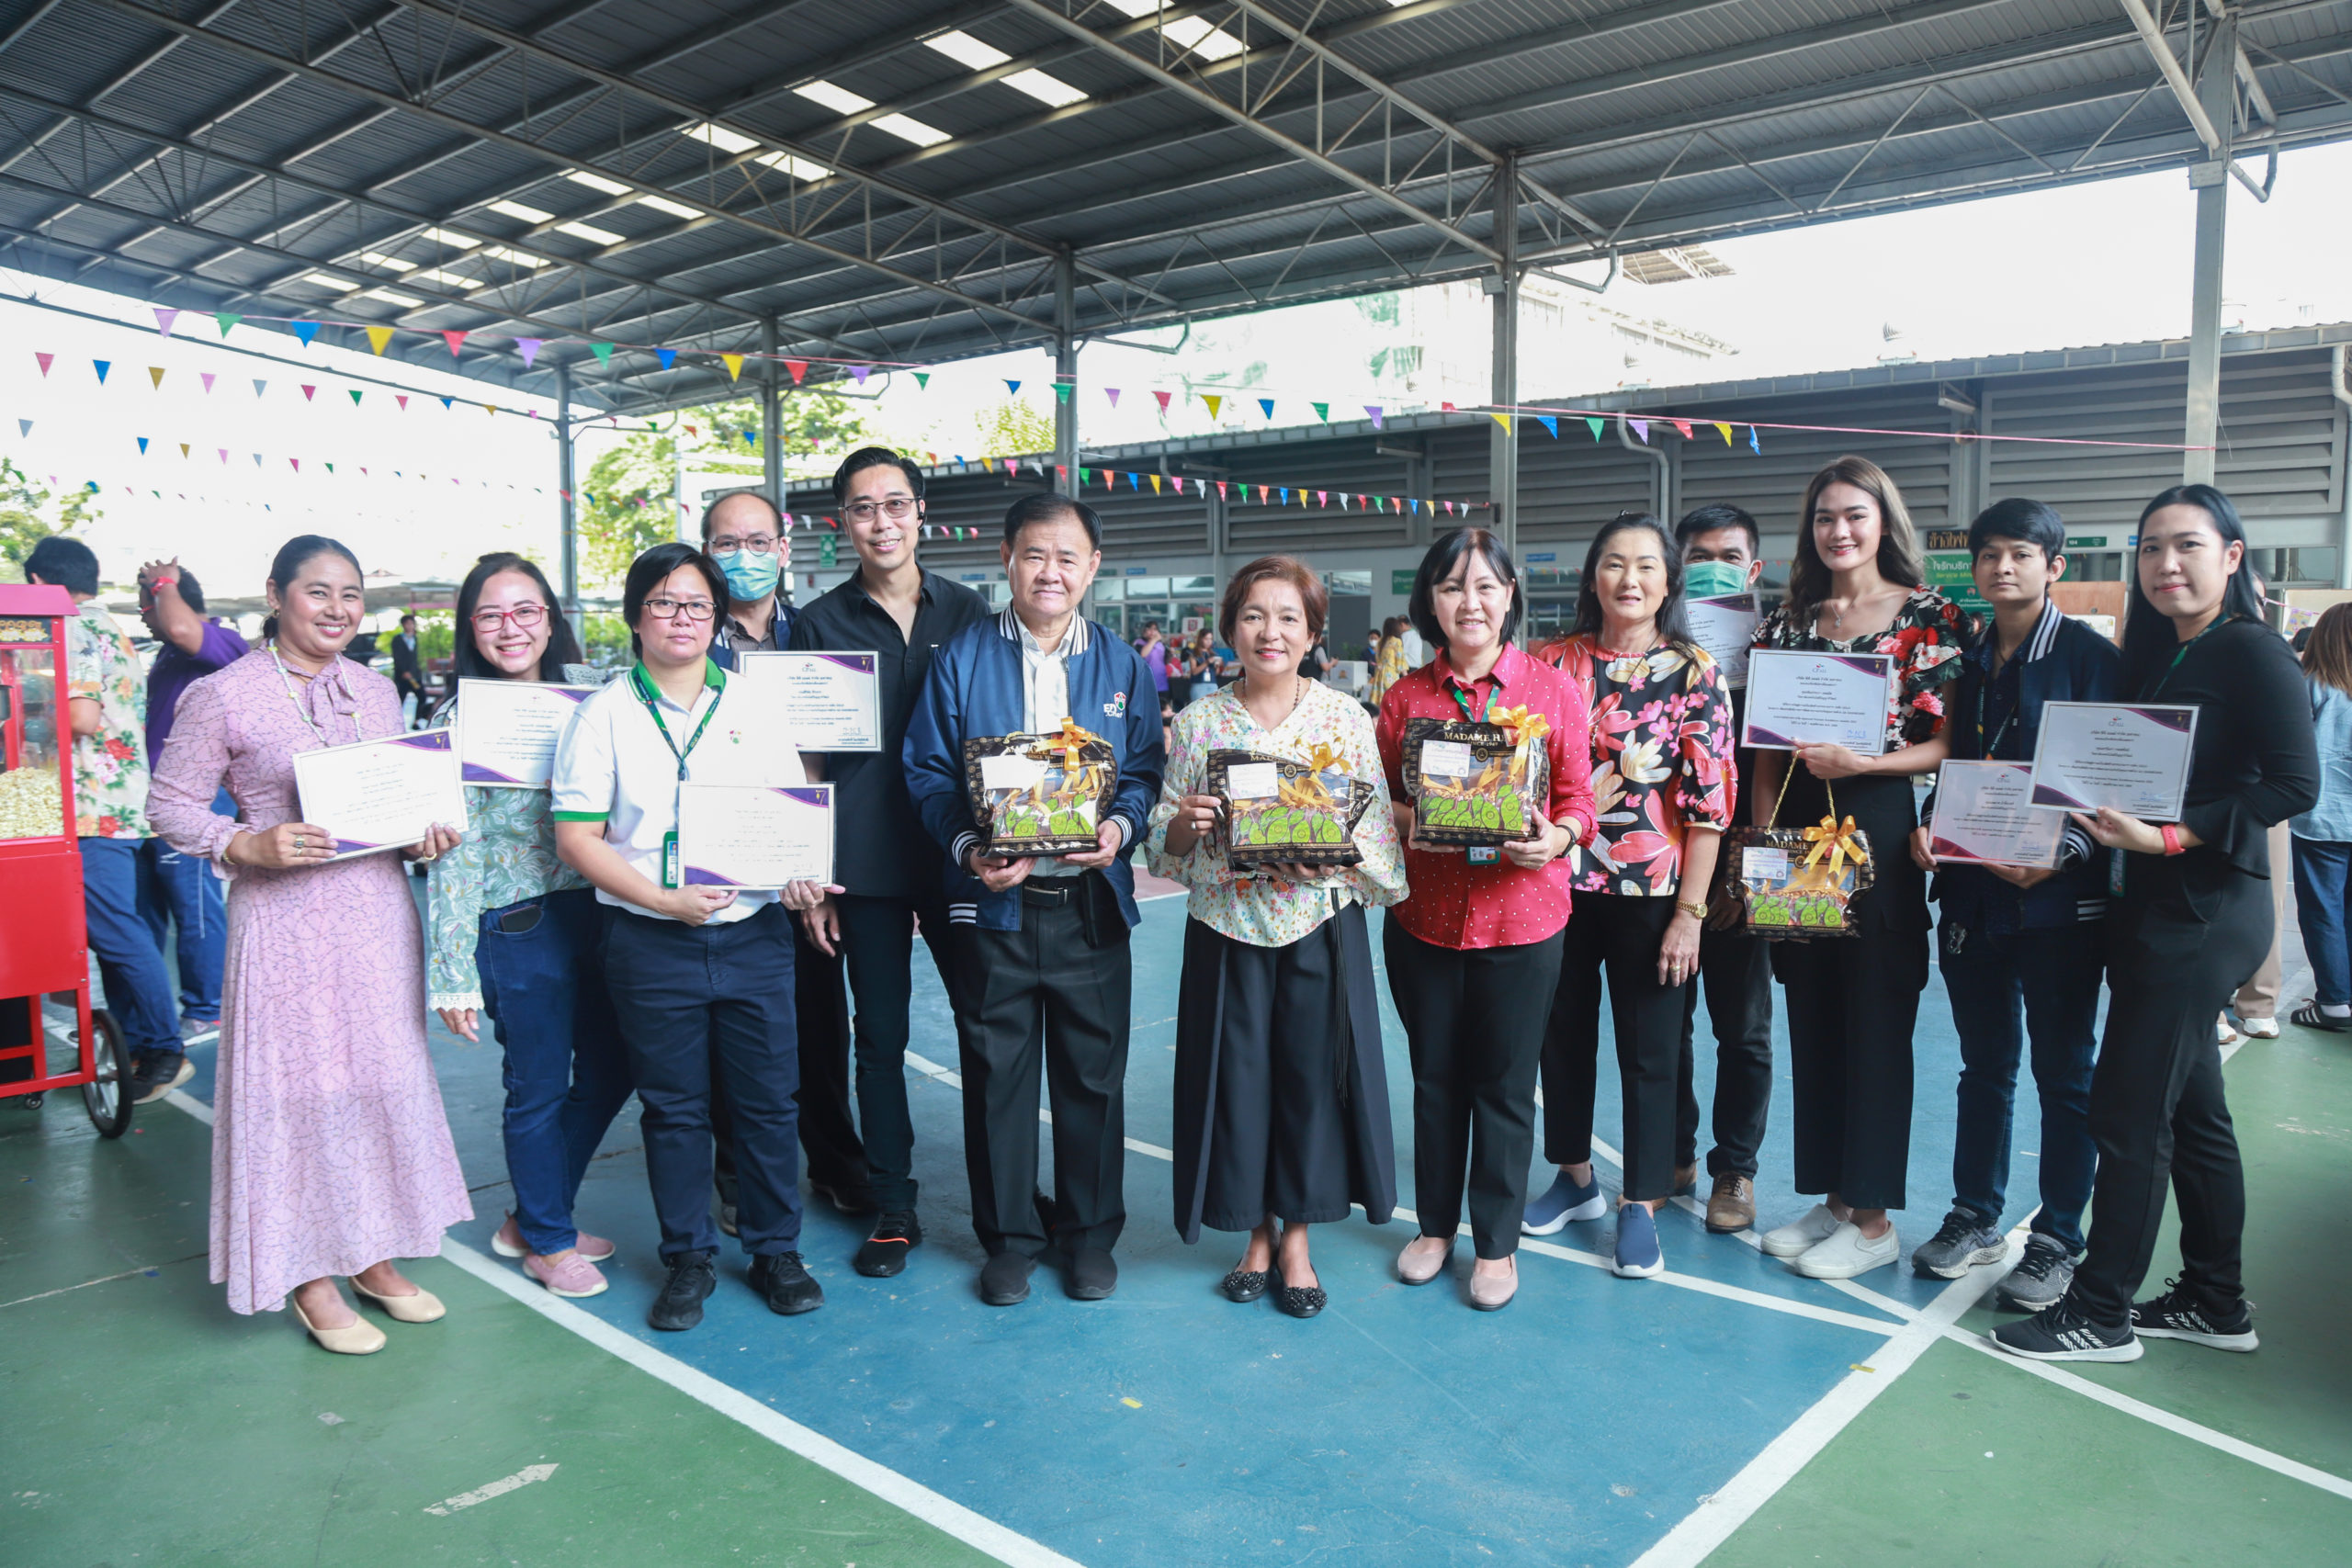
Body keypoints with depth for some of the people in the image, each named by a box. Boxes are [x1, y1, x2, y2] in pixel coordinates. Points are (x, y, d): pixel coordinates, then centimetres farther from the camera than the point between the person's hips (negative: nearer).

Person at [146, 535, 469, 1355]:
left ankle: (373, 1254, 28)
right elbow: (172, 806, -3)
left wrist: (427, 833, -3)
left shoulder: (377, 690, 9)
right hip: (285, 917, -5)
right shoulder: (224, 696, -6)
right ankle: (309, 1276, 19)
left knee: (389, 1074, 11)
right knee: (300, 1083, 2)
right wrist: (250, 846, -18)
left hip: (378, 908, 5)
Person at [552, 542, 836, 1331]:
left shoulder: (754, 710, 8)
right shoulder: (604, 715, 1)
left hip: (753, 934, 2)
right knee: (673, 1107, 9)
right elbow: (576, 837, -4)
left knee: (767, 1099, 7)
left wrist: (799, 876, -10)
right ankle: (689, 1258, 26)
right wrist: (664, 899, -15)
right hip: (651, 941, -1)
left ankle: (775, 1248, 24)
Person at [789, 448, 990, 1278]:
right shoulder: (819, 624, 2)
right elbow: (808, 762, 3)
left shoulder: (967, 611, 4)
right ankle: (893, 1205, 23)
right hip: (865, 866, 0)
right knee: (880, 1036, 8)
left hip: (960, 858, 1)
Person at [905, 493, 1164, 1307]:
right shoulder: (961, 658, 3)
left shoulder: (1123, 665, 8)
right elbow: (927, 771, 0)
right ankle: (1008, 1235, 24)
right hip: (994, 902, -1)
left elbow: (1146, 771, 6)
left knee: (1093, 1073, 9)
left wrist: (1121, 827, -14)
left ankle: (1091, 1232, 27)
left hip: (1092, 901, 1)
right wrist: (967, 849, -15)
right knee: (996, 1073, 7)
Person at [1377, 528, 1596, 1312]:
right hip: (1424, 914, 2)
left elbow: (1578, 801, -1)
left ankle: (1497, 1243, 26)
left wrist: (1554, 838, -21)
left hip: (1520, 917, -2)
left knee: (1504, 1083, 8)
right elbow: (1380, 801, 7)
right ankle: (1436, 1225, 34)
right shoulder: (1404, 696, 3)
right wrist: (1410, 821, -14)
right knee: (1435, 1076, 15)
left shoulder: (1552, 690, -2)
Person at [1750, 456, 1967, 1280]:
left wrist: (1861, 762, -20)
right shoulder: (1789, 621, 11)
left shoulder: (1931, 616, -1)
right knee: (1811, 1018, 9)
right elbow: (1767, 748, 10)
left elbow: (1946, 743, -6)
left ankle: (1875, 1218, 12)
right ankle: (1833, 1197, 23)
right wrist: (1764, 836, 1)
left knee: (1876, 1020, 0)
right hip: (1798, 833, 5)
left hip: (1880, 829, -5)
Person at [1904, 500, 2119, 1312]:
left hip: (2060, 902, -5)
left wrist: (2062, 854, -22)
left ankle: (2056, 1243, 18)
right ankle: (1975, 1218, 28)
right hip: (1972, 896, 5)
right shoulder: (1968, 661, 11)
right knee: (1984, 1066, 16)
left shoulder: (2091, 657, -5)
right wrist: (1927, 829, -3)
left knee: (2064, 1074, 6)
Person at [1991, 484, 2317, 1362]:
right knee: (2191, 1109, 16)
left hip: (2206, 915, -9)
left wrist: (2170, 835, -23)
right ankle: (2215, 1303, 28)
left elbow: (2295, 783, -18)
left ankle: (2101, 1314, 6)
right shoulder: (2156, 659, 14)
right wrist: (2101, 824, 0)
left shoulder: (2252, 653, -11)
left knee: (2129, 1110, -5)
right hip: (2154, 909, 9)